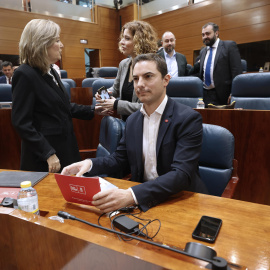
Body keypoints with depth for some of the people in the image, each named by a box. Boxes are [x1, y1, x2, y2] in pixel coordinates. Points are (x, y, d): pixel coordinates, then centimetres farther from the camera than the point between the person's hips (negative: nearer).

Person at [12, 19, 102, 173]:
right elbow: (22, 123, -18)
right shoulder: (25, 75, -16)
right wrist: (48, 154, -21)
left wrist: (93, 111, 10)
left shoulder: (51, 71, 10)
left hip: (66, 149, 8)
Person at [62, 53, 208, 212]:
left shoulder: (189, 119, -14)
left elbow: (182, 174, -25)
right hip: (142, 198, 5)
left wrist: (132, 195, -38)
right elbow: (120, 159, 14)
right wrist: (90, 164, -6)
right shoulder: (133, 120, 6)